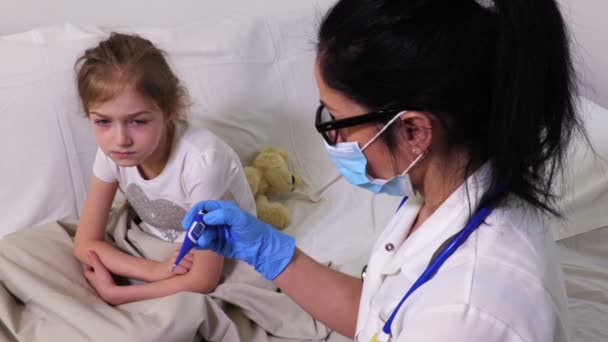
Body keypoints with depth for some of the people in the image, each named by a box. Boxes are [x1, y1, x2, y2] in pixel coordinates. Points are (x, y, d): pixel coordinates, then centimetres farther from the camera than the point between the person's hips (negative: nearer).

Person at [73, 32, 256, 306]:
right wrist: (156, 270, -26)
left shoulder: (201, 160, -34)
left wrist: (112, 293, -24)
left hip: (221, 265, -6)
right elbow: (85, 243, -11)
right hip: (156, 255, 6)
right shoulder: (111, 150, -18)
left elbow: (203, 280, -29)